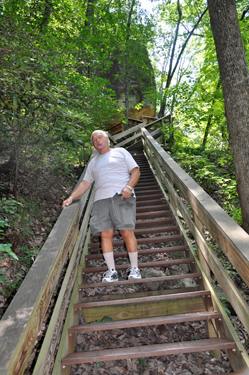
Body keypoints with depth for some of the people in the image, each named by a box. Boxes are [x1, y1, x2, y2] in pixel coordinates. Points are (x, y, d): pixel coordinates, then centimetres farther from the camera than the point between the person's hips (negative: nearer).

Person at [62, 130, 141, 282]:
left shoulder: (120, 152, 17)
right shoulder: (93, 162, 29)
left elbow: (135, 171, 9)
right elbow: (85, 183, 25)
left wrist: (129, 187, -10)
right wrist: (71, 198, 11)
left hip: (122, 197, -3)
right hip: (101, 200, 4)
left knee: (127, 232, -11)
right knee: (105, 234, -6)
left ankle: (134, 269, 2)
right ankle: (112, 271, 3)